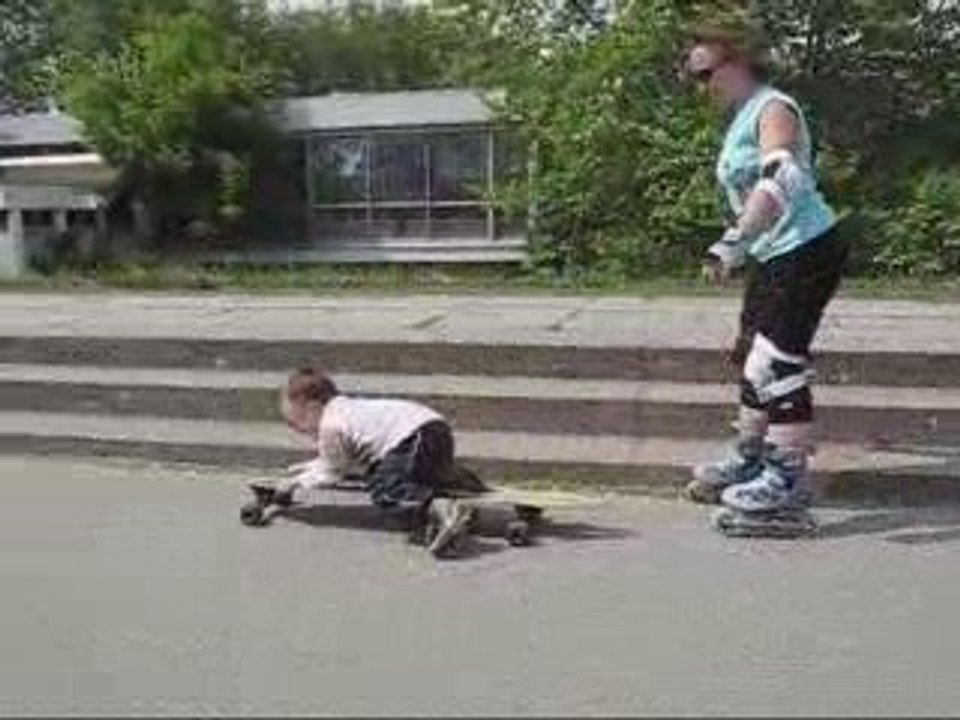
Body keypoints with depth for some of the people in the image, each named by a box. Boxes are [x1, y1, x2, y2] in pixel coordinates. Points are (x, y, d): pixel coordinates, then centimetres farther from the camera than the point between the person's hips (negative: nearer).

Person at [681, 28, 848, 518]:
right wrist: (737, 252, 25)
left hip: (805, 251, -10)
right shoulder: (740, 121, 15)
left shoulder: (772, 108, -13)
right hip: (771, 257, 10)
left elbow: (781, 180, -30)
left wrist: (733, 242, -38)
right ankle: (750, 460, 29)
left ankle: (790, 480, -1)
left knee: (778, 362, -11)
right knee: (752, 357, 16)